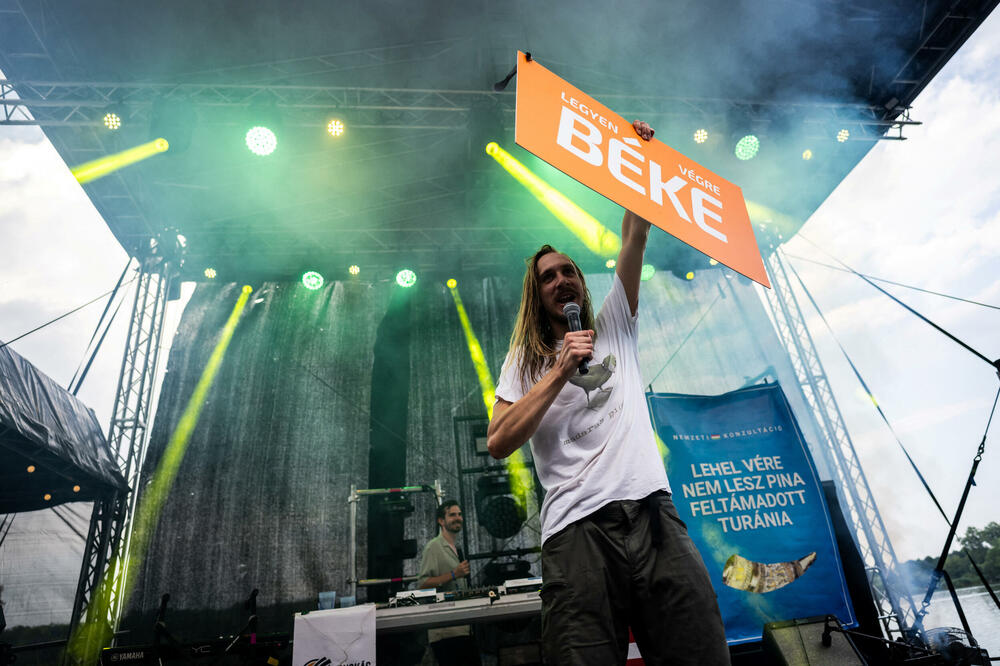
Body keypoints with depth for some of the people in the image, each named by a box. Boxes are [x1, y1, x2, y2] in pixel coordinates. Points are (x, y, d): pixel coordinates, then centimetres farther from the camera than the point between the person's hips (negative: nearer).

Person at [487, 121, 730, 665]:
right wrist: (562, 370, -7)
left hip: (651, 512, 2)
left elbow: (635, 240, 16)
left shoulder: (613, 328, 20)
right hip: (576, 530, -2)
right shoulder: (524, 363, 14)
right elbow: (497, 444, -2)